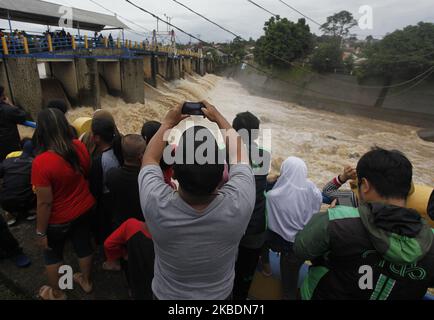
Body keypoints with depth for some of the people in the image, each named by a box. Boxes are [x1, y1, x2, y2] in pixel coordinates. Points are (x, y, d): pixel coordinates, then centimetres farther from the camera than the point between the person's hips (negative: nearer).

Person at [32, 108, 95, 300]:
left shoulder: (42, 162, -31)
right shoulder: (79, 147, -14)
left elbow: (45, 203, -24)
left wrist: (41, 232, -11)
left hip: (59, 219, -4)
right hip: (84, 208, 5)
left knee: (53, 254, 22)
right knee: (83, 245, 25)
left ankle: (56, 294, 43)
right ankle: (86, 281, 48)